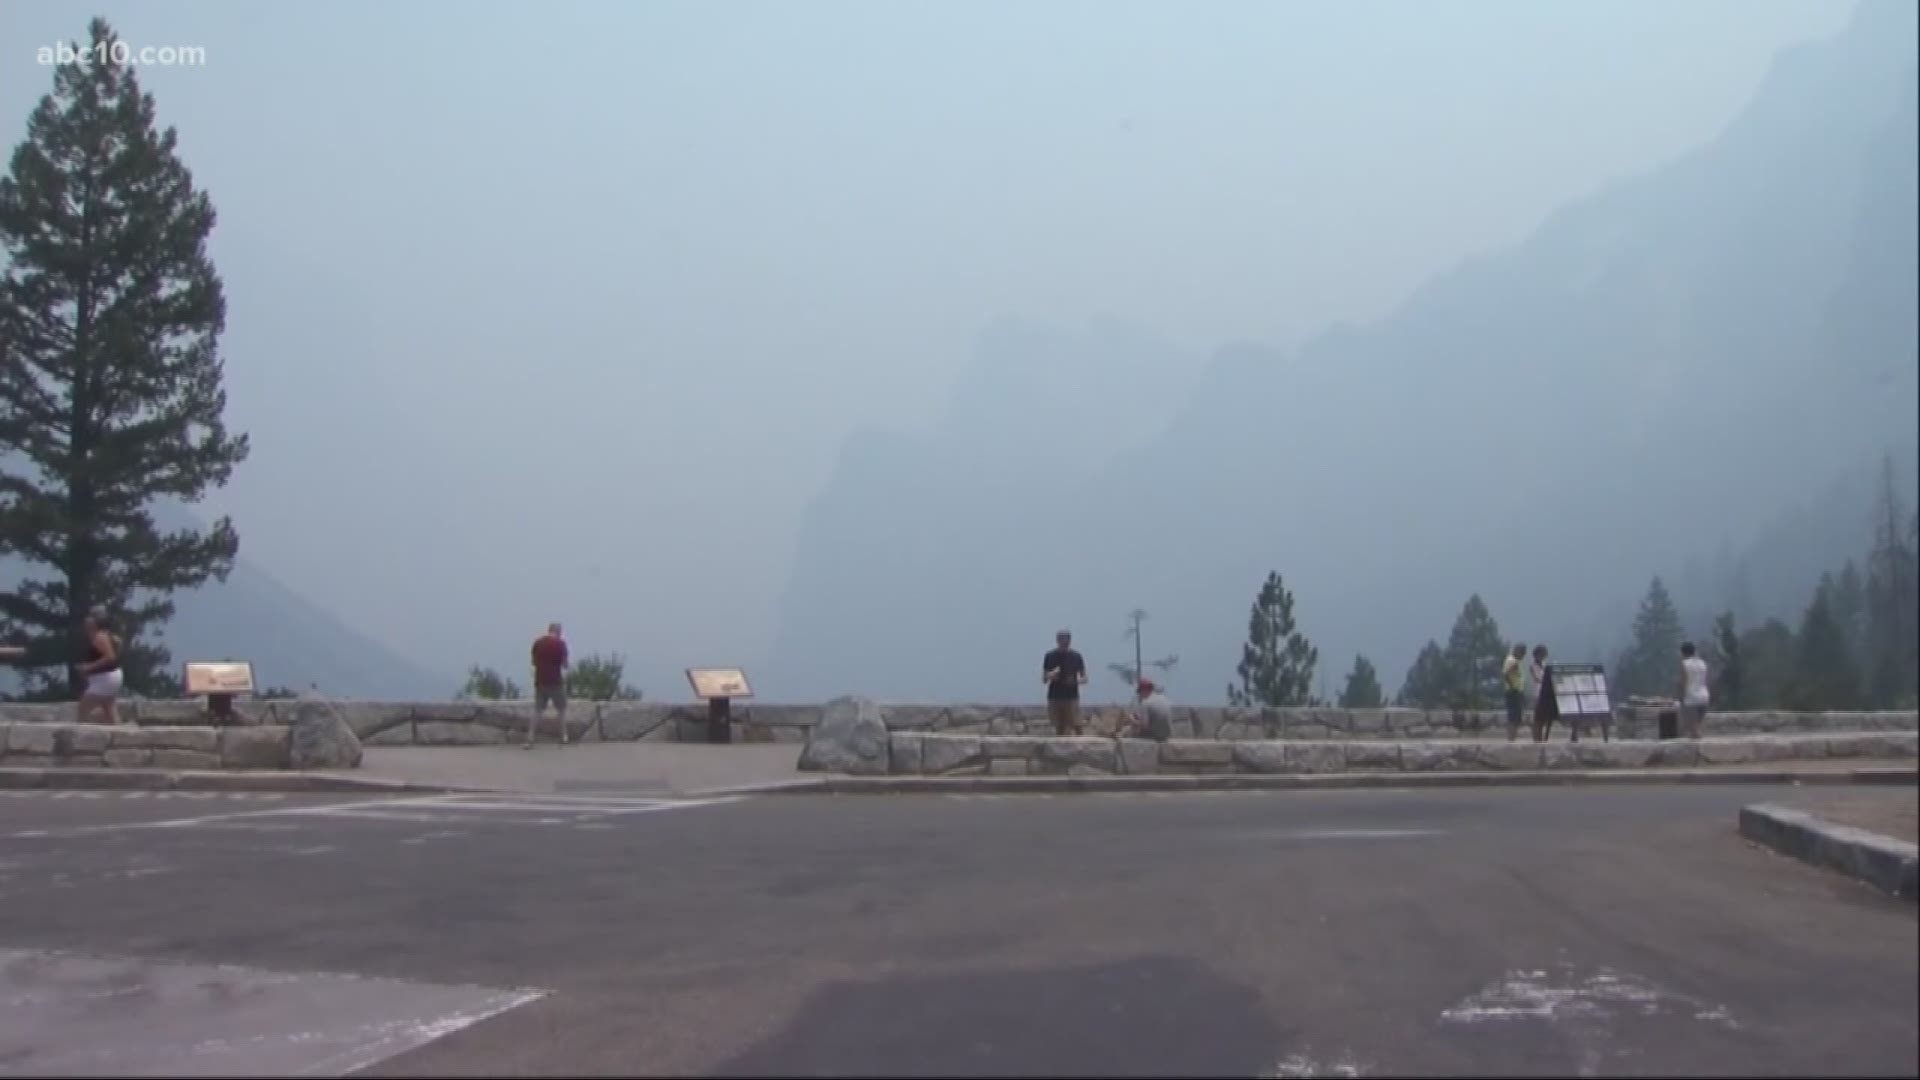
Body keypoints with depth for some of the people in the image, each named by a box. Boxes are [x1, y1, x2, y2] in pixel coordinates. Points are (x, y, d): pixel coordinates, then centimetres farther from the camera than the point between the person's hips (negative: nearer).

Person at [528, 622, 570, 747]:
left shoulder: (538, 642, 6)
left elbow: (534, 662, 13)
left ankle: (530, 738, -4)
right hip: (556, 681, -3)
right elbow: (565, 663, -6)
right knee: (561, 709, 10)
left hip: (540, 681, 4)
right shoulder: (560, 642, -6)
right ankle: (563, 738, 8)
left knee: (537, 710, 6)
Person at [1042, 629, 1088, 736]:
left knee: (1075, 726, -12)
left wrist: (1076, 681, -17)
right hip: (1055, 697, 1)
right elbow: (1044, 679, 3)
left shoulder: (1076, 656, 3)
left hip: (1072, 696, -1)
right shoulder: (1050, 656, 2)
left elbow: (1084, 679, 5)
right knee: (1059, 727, 4)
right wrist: (1051, 675, -19)